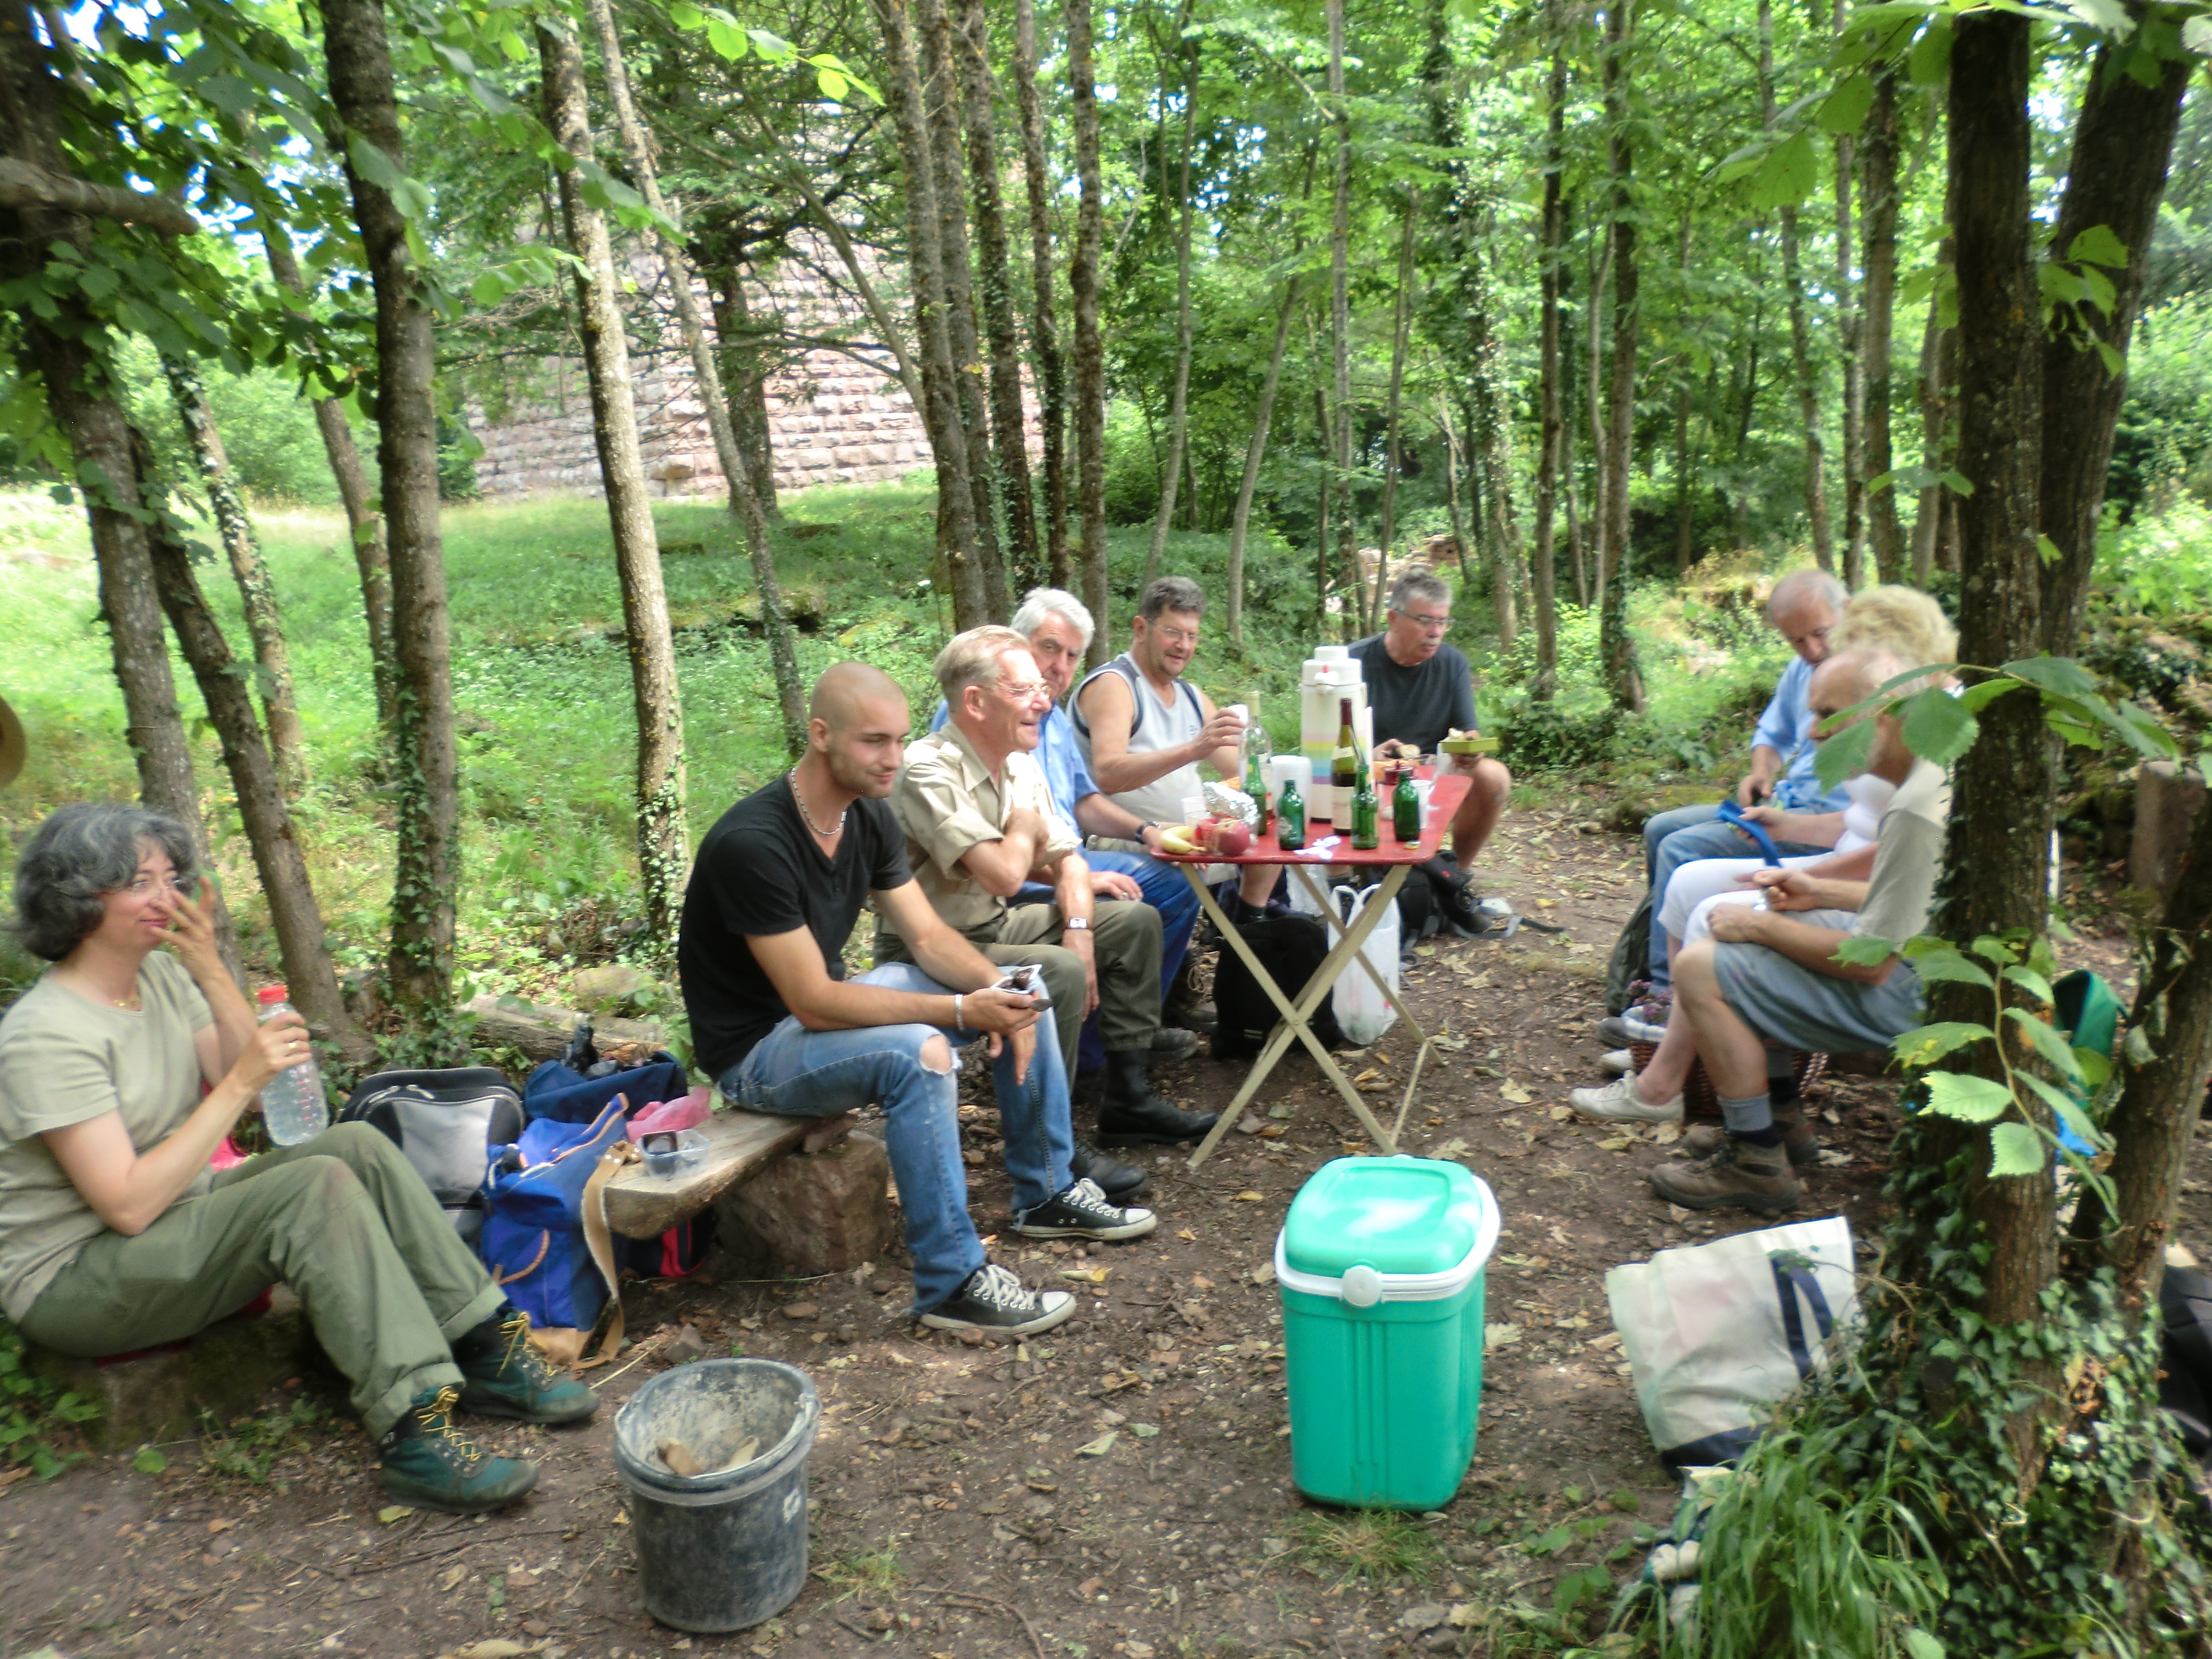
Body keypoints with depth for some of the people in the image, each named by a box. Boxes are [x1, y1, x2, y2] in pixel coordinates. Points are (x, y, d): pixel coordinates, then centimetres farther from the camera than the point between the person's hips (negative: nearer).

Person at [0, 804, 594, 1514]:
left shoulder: (160, 976, 4)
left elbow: (251, 1095, 0)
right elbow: (129, 1205, -26)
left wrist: (212, 971, -9)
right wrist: (241, 1081, -26)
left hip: (178, 1217, 8)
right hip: (74, 1281, -8)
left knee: (357, 1145, -12)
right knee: (316, 1187, -29)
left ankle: (487, 1350, -13)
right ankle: (414, 1428, -34)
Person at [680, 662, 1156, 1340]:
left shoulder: (869, 814, -2)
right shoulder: (751, 844, -29)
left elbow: (928, 935, 0)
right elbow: (813, 1003, -30)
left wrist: (995, 990, -20)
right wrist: (962, 1012, -33)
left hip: (828, 1003, 9)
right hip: (757, 1048, -9)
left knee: (1019, 994, 2)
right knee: (917, 1054, -35)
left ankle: (1047, 1195, 16)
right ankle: (952, 1284, -23)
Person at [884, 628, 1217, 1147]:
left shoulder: (1020, 765, 3)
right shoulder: (929, 772, -25)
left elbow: (1068, 861, 8)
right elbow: (1004, 875, -33)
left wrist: (1079, 929, -12)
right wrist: (1026, 826, -10)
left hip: (996, 926, 9)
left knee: (1136, 922, 7)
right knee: (1060, 972, -32)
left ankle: (1129, 1099, 11)